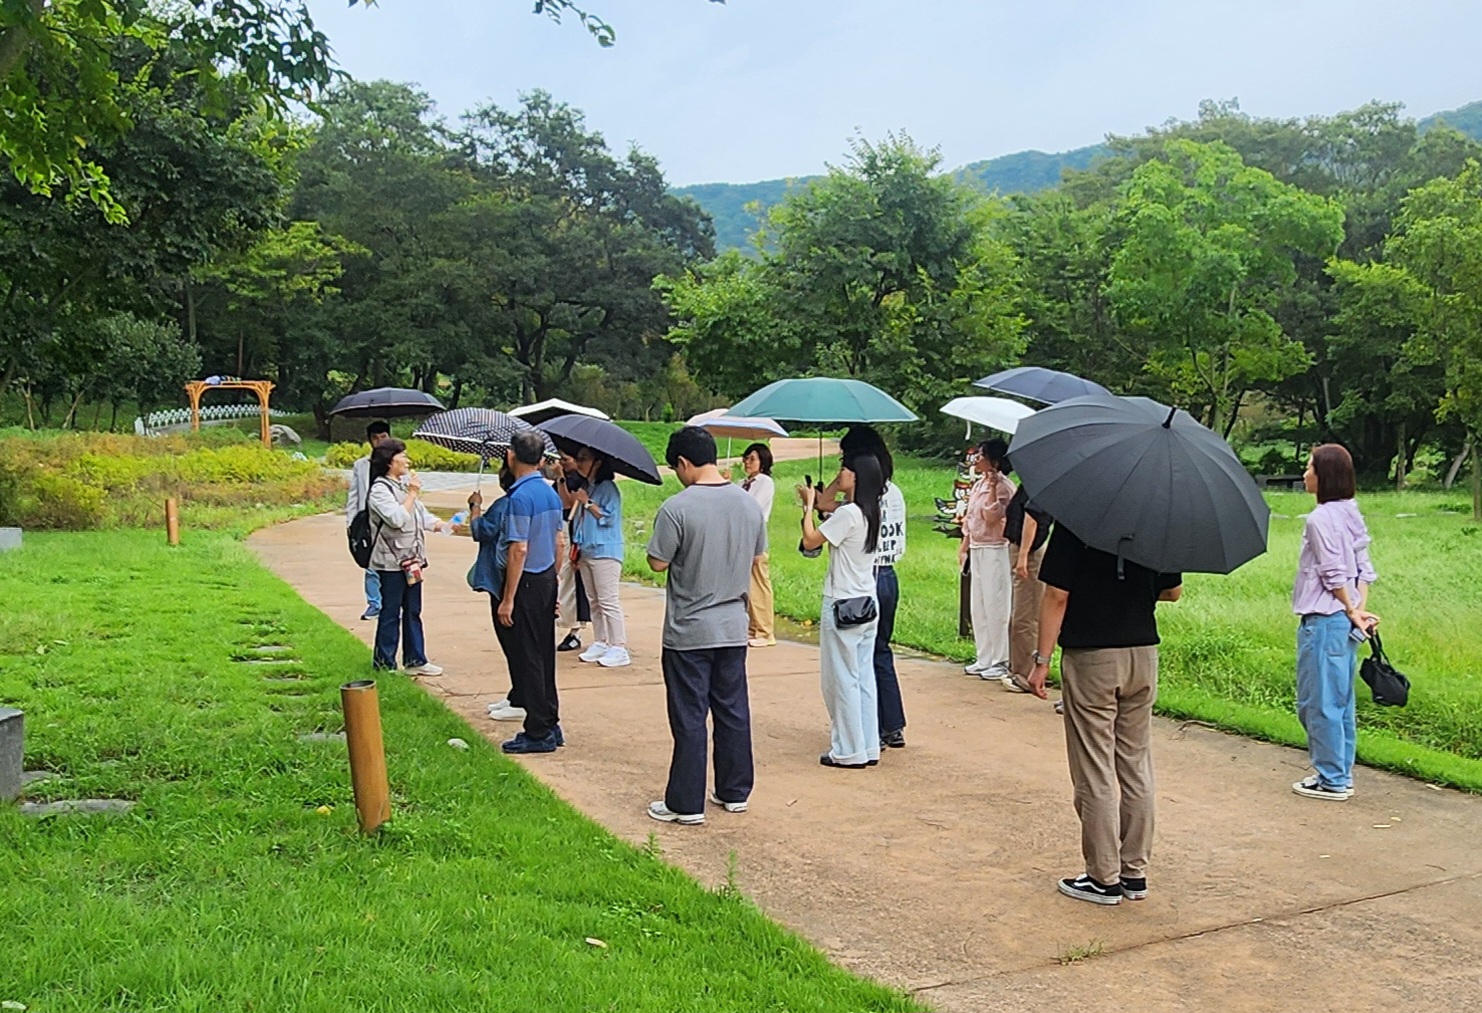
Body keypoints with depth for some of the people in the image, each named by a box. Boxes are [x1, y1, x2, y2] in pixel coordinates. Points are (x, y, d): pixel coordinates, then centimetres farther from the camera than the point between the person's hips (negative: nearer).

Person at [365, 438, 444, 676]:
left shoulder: (405, 484, 12)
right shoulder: (379, 490, -14)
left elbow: (421, 515, 16)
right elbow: (397, 519, -26)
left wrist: (445, 526, 3)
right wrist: (412, 493, -17)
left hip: (411, 560, 9)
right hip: (391, 562, -9)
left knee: (413, 612, 13)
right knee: (390, 614, -1)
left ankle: (415, 660, 20)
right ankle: (384, 664, 9)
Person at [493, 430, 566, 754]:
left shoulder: (520, 496, -18)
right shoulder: (551, 493, 8)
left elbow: (519, 550, -21)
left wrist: (507, 600, -18)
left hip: (527, 582, -9)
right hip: (548, 580, 9)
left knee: (526, 658, -1)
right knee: (544, 655, 15)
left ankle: (538, 733, 4)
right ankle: (550, 724, 23)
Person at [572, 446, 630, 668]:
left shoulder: (608, 488, -8)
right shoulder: (587, 488, 16)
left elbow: (608, 517, -18)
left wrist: (587, 502, -16)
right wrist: (577, 548, 19)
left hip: (605, 552, -9)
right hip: (586, 553, 9)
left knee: (608, 601, -10)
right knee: (593, 601, 11)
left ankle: (619, 648, -9)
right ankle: (600, 643, 17)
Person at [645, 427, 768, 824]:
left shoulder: (676, 508, -18)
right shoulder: (750, 504, 1)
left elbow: (658, 563, -11)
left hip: (689, 632, -5)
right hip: (733, 628, 5)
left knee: (689, 719, 2)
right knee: (733, 712, 15)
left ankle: (686, 804, 10)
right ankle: (734, 792, 25)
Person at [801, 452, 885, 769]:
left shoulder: (847, 513, -18)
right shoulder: (870, 513, 8)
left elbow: (810, 541, -14)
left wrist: (808, 506, -3)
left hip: (842, 605, -9)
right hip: (867, 603, 9)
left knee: (842, 679, 1)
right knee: (864, 677, 13)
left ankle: (849, 751, 7)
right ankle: (868, 747, 18)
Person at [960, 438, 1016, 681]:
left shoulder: (1003, 486, -13)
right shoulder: (979, 485, 13)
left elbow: (992, 518, -23)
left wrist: (992, 488, -24)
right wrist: (964, 546, 18)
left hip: (995, 551, -9)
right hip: (977, 550, 9)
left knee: (995, 606, -5)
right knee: (979, 608, 13)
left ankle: (1000, 662, 3)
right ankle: (984, 659, 22)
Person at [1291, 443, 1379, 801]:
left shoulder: (1320, 519, -16)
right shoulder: (1351, 515, 11)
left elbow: (1334, 575, -16)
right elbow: (1364, 570, 10)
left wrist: (1352, 612, -6)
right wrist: (1360, 609, 3)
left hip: (1323, 620, -9)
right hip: (1344, 621, 9)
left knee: (1318, 702, 0)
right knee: (1341, 700, 14)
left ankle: (1331, 780, 6)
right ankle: (1341, 774, 22)